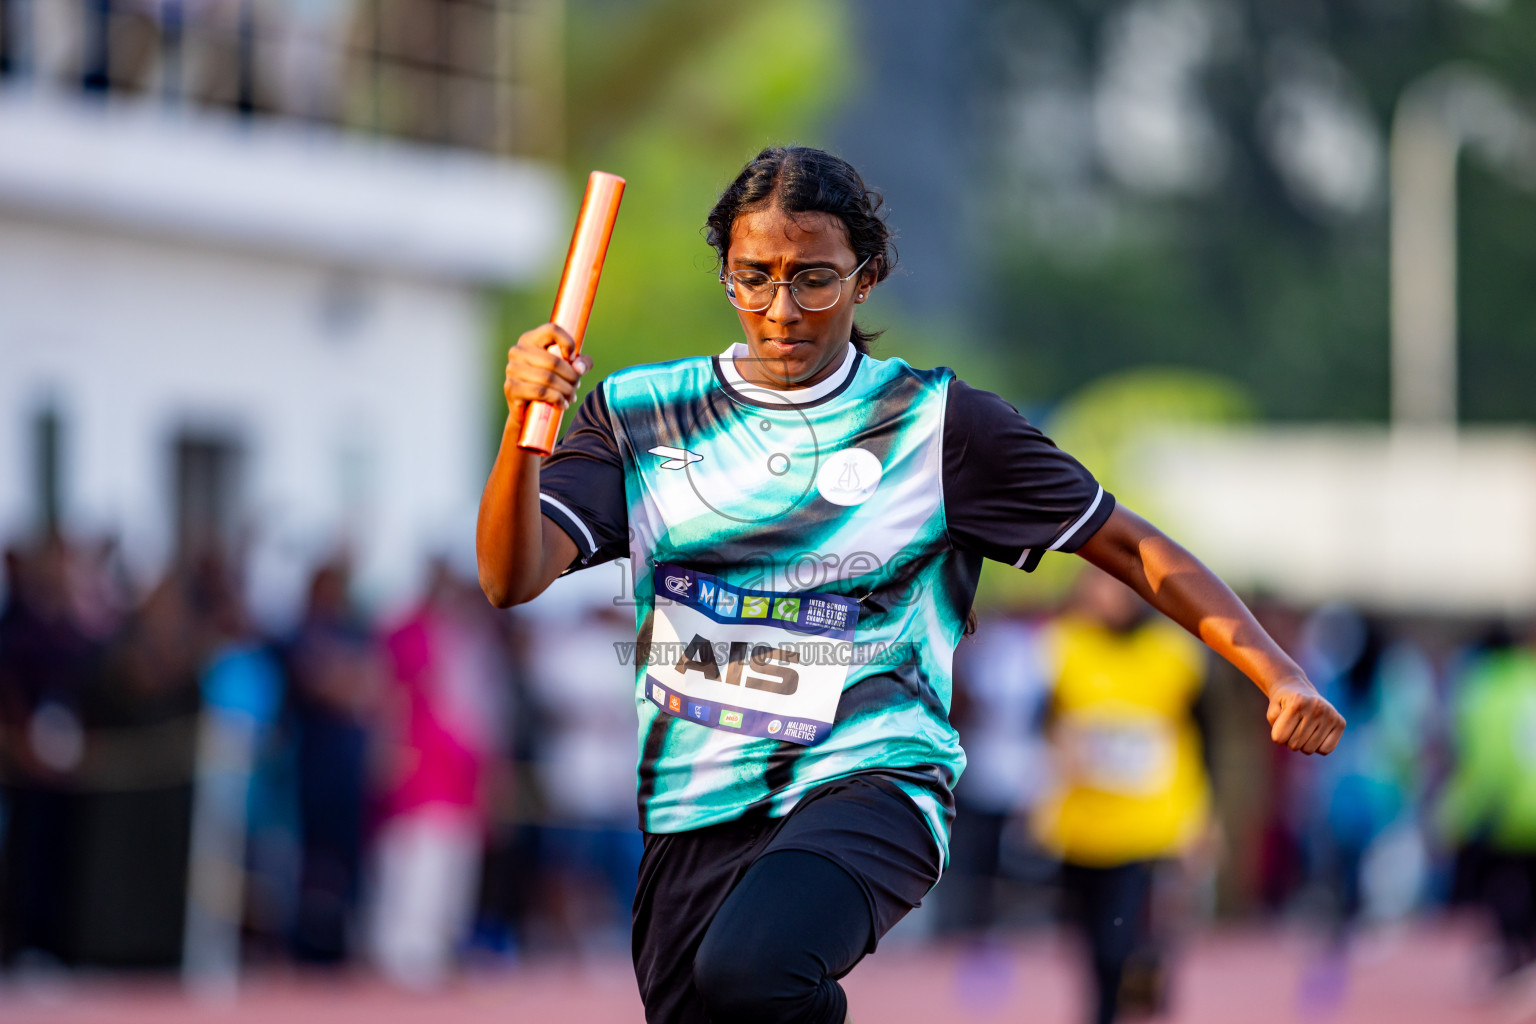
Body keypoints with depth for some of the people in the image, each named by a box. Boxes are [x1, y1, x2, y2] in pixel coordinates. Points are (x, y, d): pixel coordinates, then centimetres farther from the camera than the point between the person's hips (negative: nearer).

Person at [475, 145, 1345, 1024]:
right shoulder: (642, 415, 9)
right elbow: (513, 580, -2)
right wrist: (524, 425, -20)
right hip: (696, 815, 4)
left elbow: (1131, 548, 6)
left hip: (872, 784, -4)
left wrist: (1278, 674, -6)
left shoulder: (935, 421, 3)